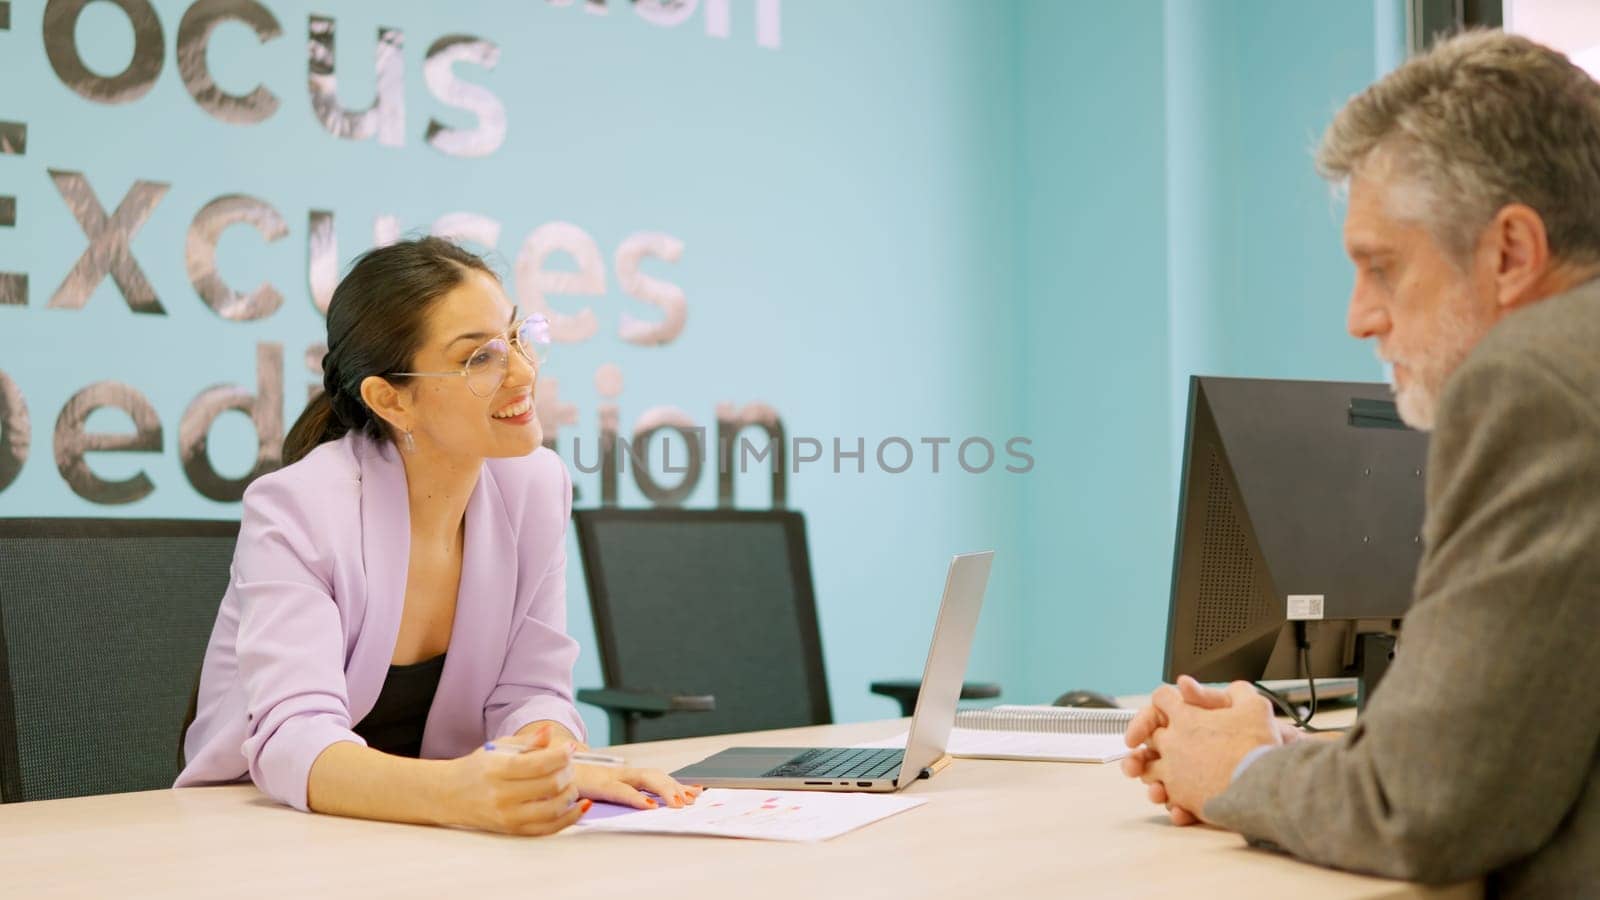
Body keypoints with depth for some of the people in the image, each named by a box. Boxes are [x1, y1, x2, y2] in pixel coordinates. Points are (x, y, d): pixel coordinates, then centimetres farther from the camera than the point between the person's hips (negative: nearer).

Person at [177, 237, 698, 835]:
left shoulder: (535, 486, -3)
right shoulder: (295, 511, -18)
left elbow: (529, 693, -1)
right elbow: (291, 740, -29)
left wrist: (553, 766, -24)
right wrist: (453, 792, -47)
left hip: (423, 835, 5)